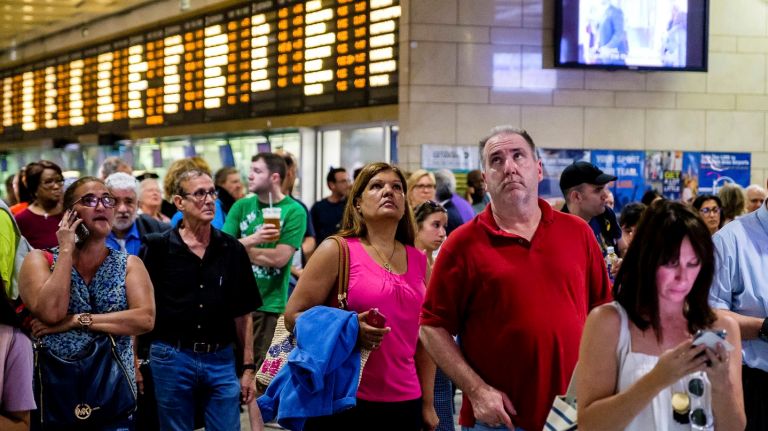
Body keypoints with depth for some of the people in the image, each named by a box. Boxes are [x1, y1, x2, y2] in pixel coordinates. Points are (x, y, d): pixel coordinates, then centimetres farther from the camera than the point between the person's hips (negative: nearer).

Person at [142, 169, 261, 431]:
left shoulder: (232, 250, 4)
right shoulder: (158, 248, -2)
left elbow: (242, 314, 7)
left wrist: (248, 367, 5)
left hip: (221, 360, 2)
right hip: (172, 359, -1)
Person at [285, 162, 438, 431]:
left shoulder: (419, 261, 10)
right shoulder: (337, 250, -3)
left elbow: (423, 337, 14)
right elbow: (293, 315, -7)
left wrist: (427, 403, 13)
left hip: (404, 403, 4)